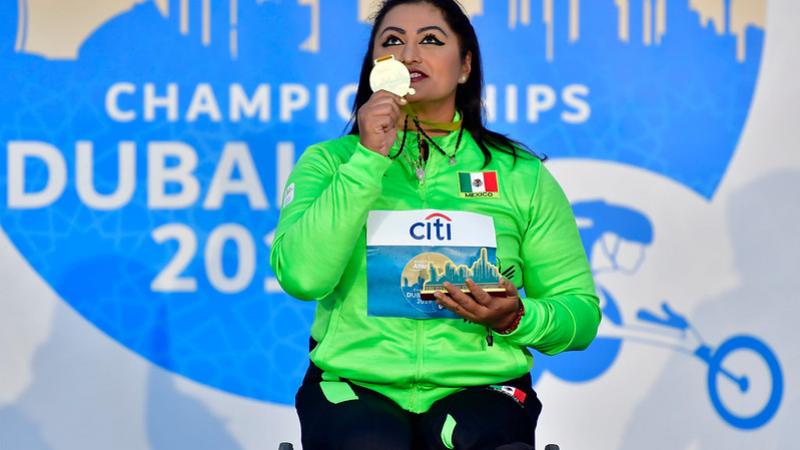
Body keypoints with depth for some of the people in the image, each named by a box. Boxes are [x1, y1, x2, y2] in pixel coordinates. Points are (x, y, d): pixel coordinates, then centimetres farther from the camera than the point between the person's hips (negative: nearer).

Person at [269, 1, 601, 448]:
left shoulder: (522, 175, 11)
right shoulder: (329, 161, 10)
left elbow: (581, 312, 13)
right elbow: (301, 276, -9)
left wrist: (516, 319, -9)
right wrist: (369, 158, -10)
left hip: (479, 385, 1)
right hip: (354, 383, 0)